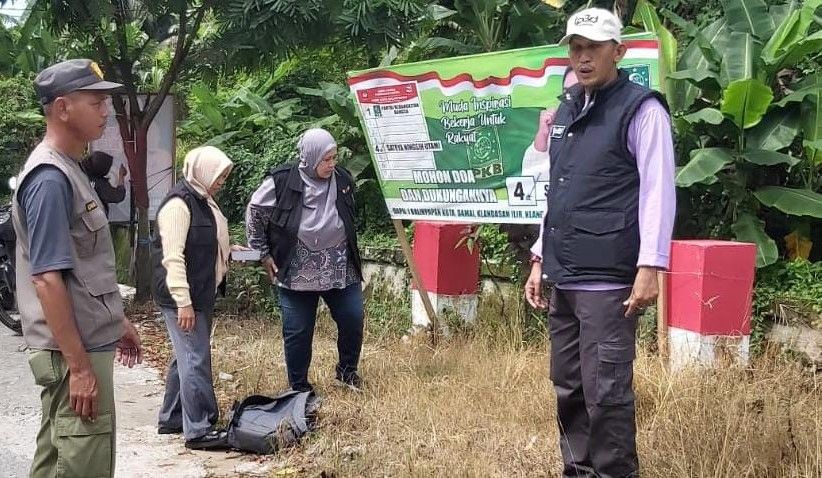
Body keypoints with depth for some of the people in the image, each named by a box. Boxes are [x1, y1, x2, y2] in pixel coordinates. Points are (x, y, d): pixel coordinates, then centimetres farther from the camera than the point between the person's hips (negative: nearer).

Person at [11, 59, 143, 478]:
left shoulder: (67, 170, 12)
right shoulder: (50, 178, -18)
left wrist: (117, 321, 24)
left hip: (86, 342, 10)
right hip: (73, 352, -10)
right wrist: (80, 366, -22)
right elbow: (47, 280, -22)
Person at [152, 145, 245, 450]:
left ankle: (171, 419, 28)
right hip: (181, 297, -10)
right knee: (196, 359, -7)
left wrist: (229, 250, 9)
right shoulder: (179, 203, -18)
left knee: (187, 356, 16)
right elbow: (173, 256, -22)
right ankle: (198, 430, 0)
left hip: (201, 294, 10)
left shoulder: (203, 200, 12)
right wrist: (183, 302, -24)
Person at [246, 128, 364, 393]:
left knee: (353, 321, 2)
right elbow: (254, 213, 1)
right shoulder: (282, 182, -12)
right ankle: (299, 388, 20)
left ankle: (347, 371, 27)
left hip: (340, 269, 3)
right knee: (298, 332, 4)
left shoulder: (343, 180, -1)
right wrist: (264, 254, 1)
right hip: (297, 272, -3)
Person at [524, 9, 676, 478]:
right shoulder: (567, 110, 16)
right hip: (564, 279, 8)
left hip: (608, 280, -7)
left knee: (606, 392, -6)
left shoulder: (642, 109, -6)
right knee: (568, 387, 12)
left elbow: (658, 192, -11)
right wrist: (541, 258, 18)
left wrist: (650, 268, -18)